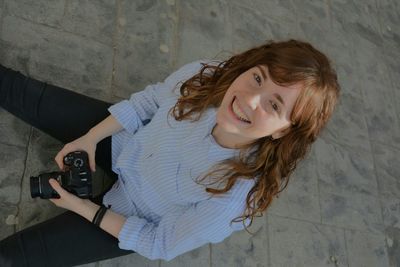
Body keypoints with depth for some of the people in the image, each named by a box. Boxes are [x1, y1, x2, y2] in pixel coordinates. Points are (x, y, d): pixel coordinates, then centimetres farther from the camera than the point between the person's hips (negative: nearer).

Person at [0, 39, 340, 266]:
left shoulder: (237, 198, -40)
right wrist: (89, 139, -10)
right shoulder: (206, 76, -29)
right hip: (124, 142, 4)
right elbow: (149, 100, -5)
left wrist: (83, 208, -19)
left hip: (135, 215, -3)